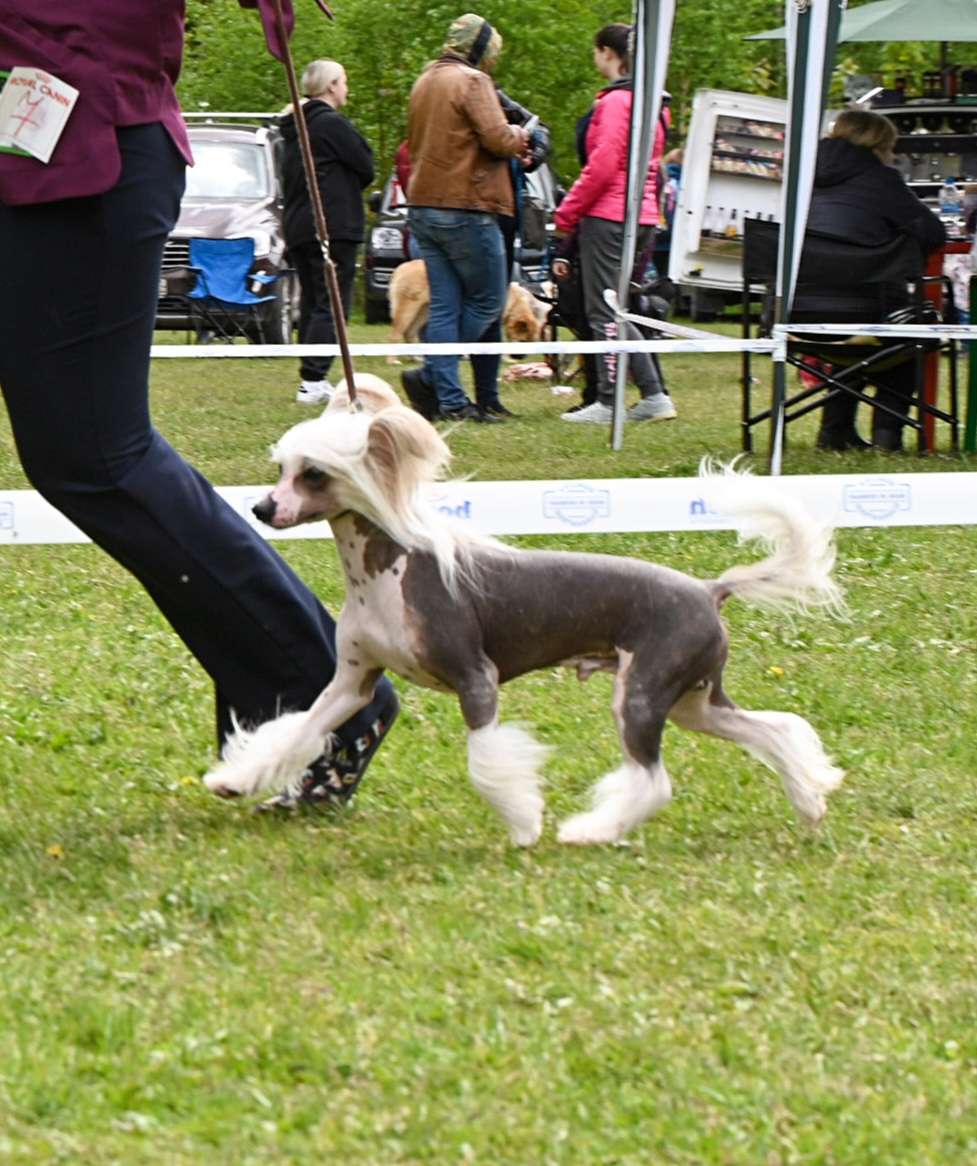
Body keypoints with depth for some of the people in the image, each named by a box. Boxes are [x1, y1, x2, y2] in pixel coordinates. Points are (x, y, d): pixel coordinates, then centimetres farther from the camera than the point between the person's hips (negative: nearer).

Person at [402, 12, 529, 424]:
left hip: (423, 206, 8)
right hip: (466, 209, -8)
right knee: (487, 302, 2)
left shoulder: (424, 82, 18)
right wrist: (520, 136, 5)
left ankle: (450, 400, 2)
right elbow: (498, 138, -18)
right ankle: (429, 376, -7)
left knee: (444, 307, 6)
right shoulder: (472, 82, -10)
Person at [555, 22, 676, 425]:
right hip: (641, 216, 9)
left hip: (607, 216, -9)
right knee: (617, 312, 14)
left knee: (603, 312, -4)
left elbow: (602, 165, -18)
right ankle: (654, 396, 10)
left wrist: (567, 212, -9)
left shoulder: (615, 101, -13)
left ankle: (607, 402, -4)